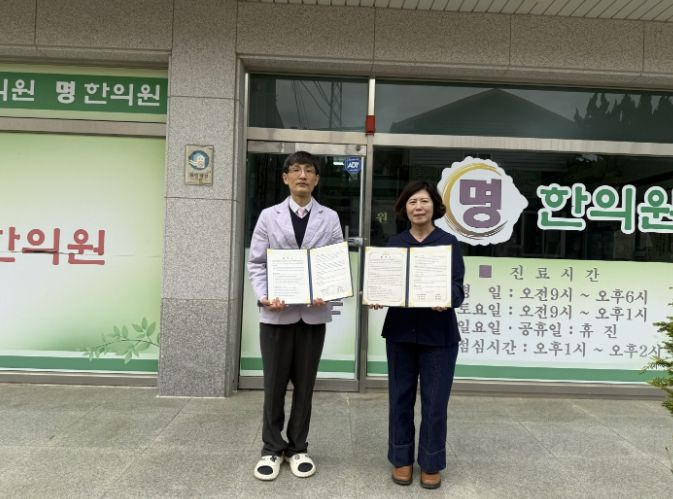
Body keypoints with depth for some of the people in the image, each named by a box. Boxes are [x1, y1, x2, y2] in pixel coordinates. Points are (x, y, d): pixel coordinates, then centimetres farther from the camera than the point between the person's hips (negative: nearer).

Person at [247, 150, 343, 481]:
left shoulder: (330, 218, 7)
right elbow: (256, 263, 2)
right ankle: (272, 449, 26)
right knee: (274, 385, 9)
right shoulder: (269, 216, 6)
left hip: (314, 312, 1)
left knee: (305, 385, 11)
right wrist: (263, 296, -13)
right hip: (277, 312, 0)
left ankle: (297, 448, 28)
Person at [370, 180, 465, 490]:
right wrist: (375, 298, -15)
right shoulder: (395, 243, 6)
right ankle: (401, 459, 27)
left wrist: (447, 299, -29)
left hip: (438, 334, -2)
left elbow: (457, 287, -7)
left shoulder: (449, 242, 0)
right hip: (400, 330, 2)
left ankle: (431, 463, 24)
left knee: (434, 401, 5)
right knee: (400, 397, 10)